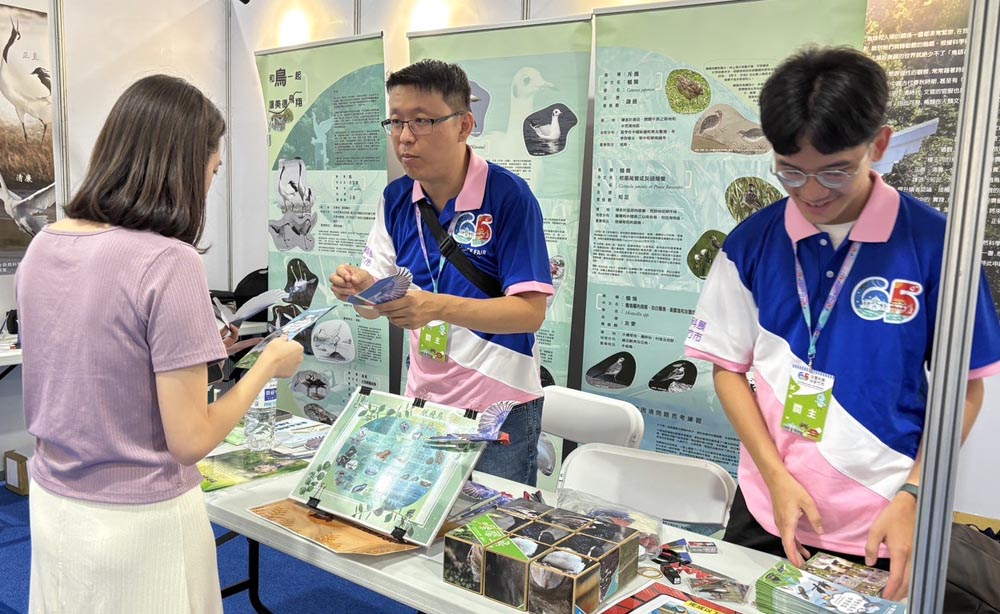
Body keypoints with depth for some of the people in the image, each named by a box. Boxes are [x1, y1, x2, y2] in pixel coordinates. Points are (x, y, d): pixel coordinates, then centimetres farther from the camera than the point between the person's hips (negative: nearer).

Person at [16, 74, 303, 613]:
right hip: (139, 521, -6)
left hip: (51, 503, 7)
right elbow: (190, 441, -20)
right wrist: (269, 364, -8)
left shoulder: (42, 246, -1)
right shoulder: (168, 262, -24)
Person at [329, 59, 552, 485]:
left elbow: (531, 311, -19)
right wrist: (360, 288, -20)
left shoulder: (508, 195, -15)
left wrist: (438, 307, -33)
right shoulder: (396, 198, 2)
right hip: (423, 400, 5)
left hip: (499, 407, -4)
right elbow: (377, 303, 4)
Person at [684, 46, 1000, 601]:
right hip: (766, 513, 2)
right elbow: (729, 368, 0)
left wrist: (912, 496, -12)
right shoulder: (751, 243, -5)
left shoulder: (933, 243, -10)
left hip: (883, 528, -1)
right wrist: (777, 477, -9)